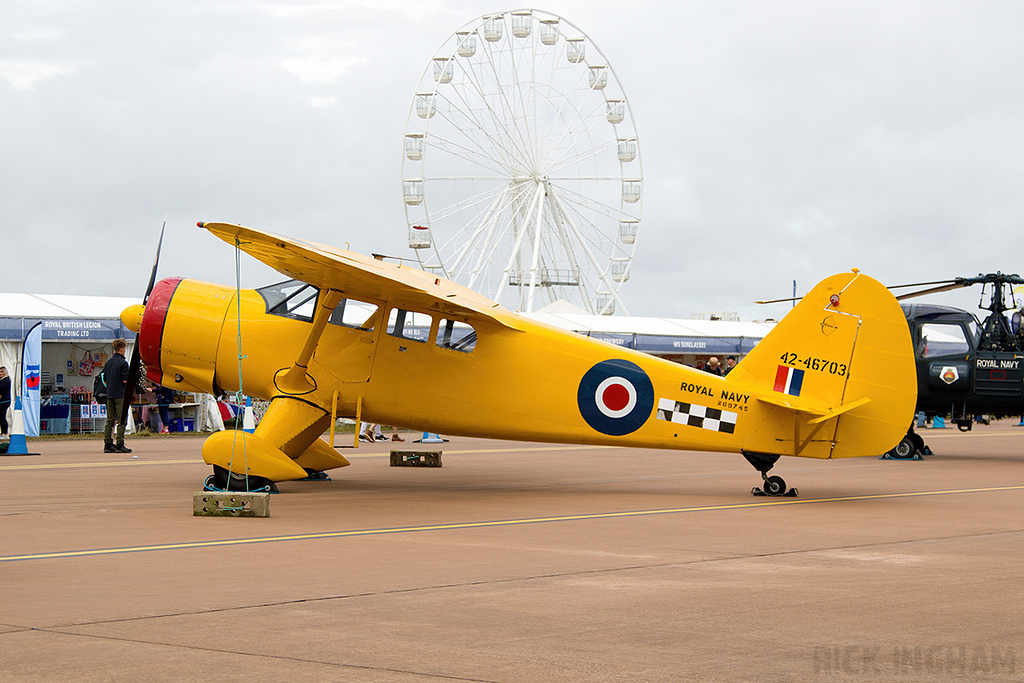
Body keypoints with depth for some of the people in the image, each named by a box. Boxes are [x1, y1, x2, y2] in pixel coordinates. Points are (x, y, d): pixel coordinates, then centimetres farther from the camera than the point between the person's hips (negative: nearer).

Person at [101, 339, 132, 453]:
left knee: (110, 420, 9)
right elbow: (125, 380, -15)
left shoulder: (108, 362, 11)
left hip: (109, 395, 7)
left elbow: (104, 379, 14)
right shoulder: (123, 363, -11)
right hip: (120, 394, -7)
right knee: (121, 420, -4)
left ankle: (107, 445, 8)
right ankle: (120, 445, -7)